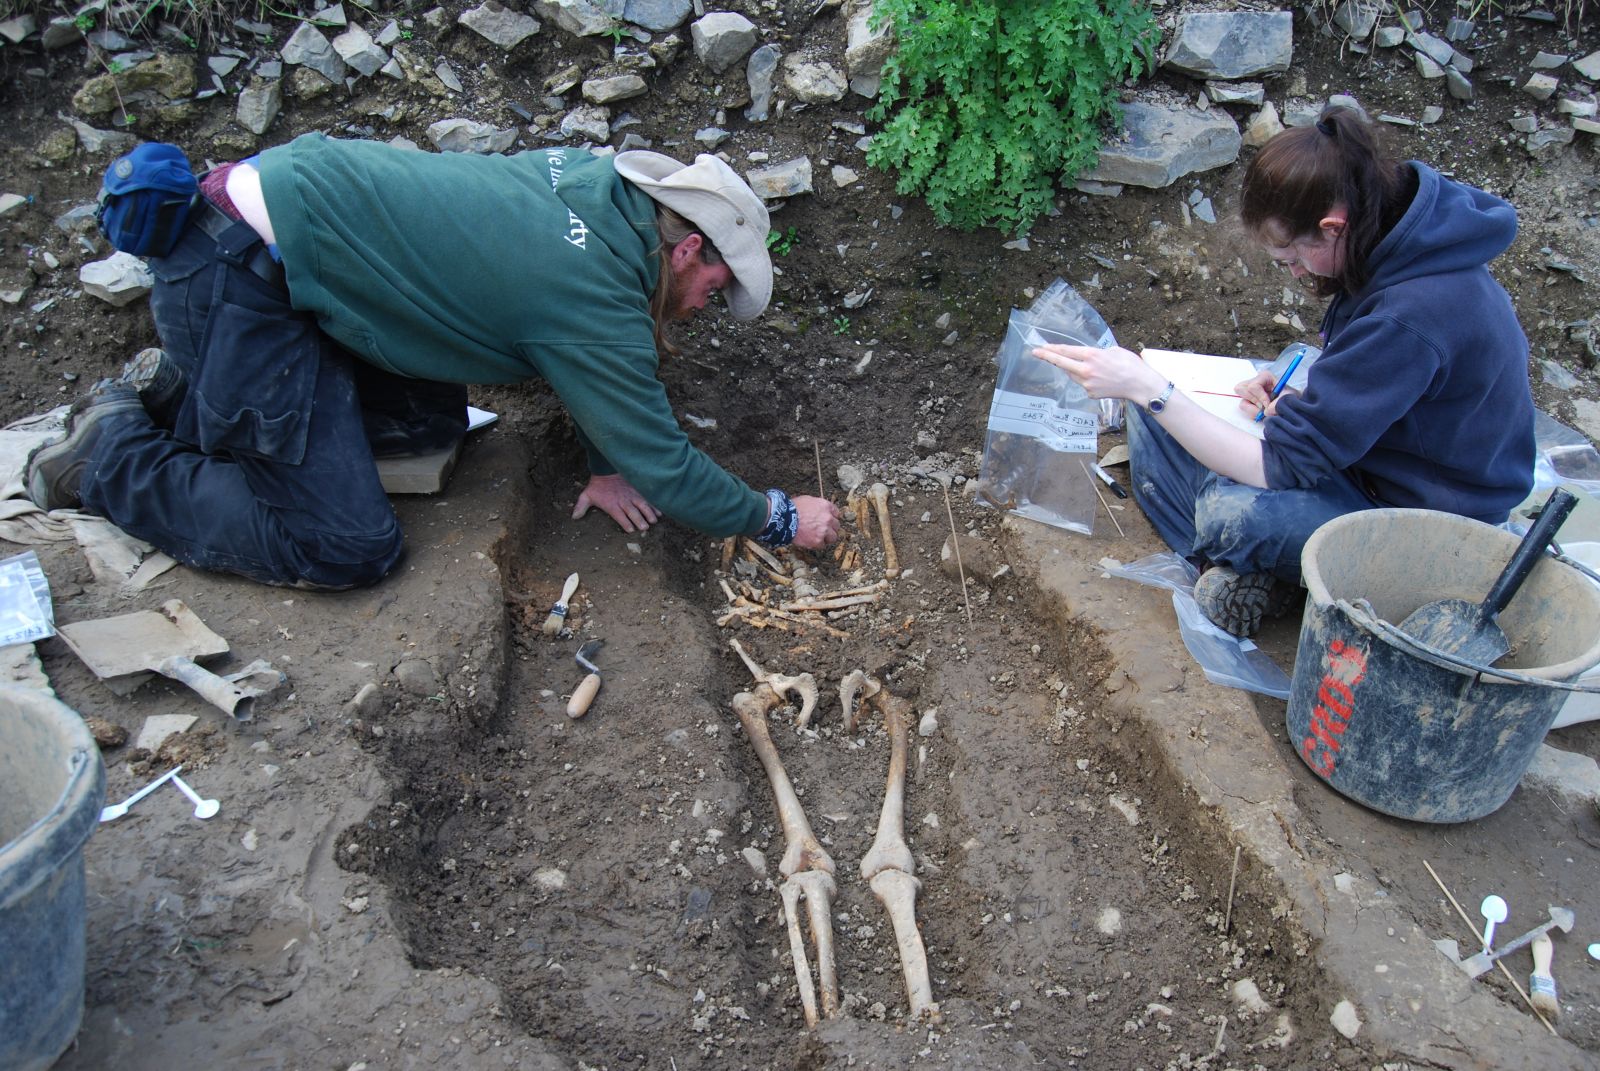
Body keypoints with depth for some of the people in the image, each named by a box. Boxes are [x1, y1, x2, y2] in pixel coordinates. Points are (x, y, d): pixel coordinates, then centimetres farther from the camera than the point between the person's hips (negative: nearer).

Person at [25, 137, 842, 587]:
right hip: (237, 279, -10)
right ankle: (113, 453, 5)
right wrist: (779, 519, 1)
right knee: (348, 548, -9)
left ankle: (180, 387, 21)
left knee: (430, 422, 16)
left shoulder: (599, 181, 6)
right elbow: (663, 468, -12)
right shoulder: (598, 301, -19)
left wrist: (603, 462, 10)